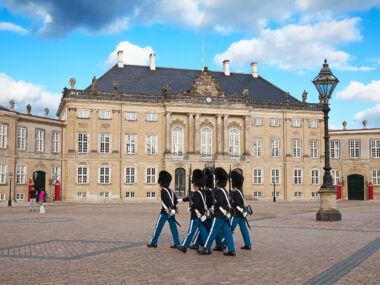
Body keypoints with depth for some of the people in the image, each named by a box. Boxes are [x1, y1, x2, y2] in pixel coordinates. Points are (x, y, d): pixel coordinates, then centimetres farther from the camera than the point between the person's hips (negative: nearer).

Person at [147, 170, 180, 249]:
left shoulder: (163, 190, -12)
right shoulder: (171, 190, 12)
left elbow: (168, 201, -22)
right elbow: (176, 200, 17)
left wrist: (171, 209, -25)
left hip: (165, 212, -7)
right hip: (171, 212, 7)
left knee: (158, 227, 4)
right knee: (173, 227, 7)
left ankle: (153, 242, 11)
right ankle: (177, 244, 5)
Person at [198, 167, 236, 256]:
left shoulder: (219, 191, -14)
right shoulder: (224, 191, 15)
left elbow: (220, 202, -24)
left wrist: (215, 206, -8)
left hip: (219, 215, -9)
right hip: (225, 215, 9)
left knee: (213, 232, 0)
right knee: (227, 232, 7)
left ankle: (207, 248, 8)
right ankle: (231, 250, 6)